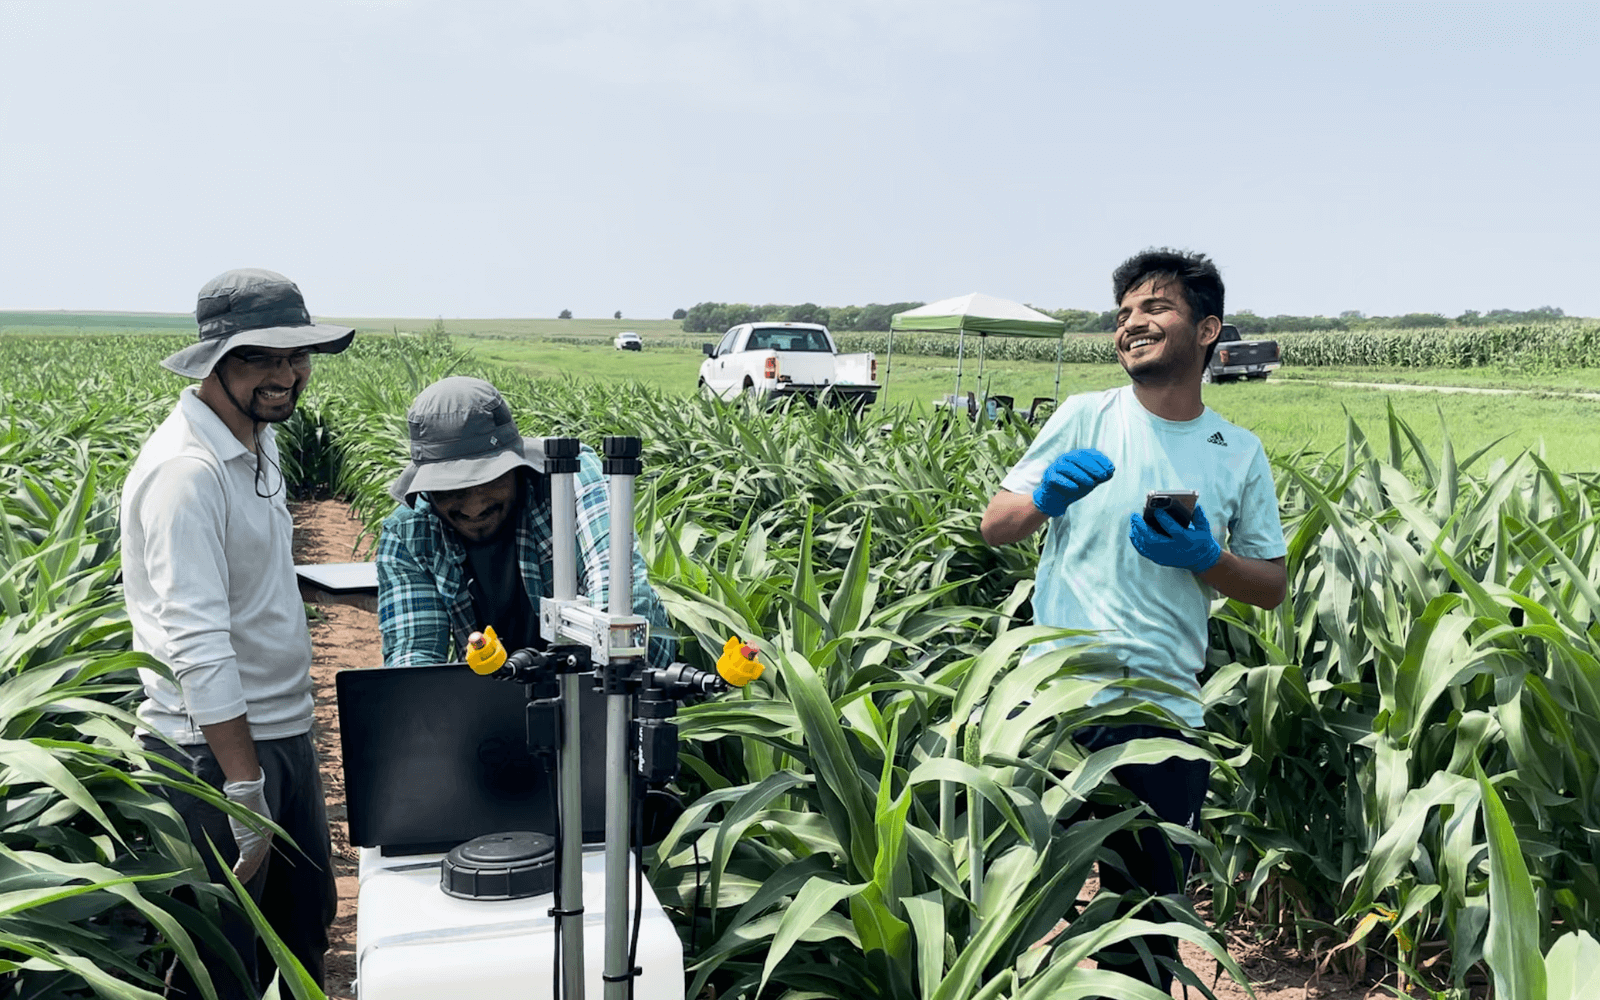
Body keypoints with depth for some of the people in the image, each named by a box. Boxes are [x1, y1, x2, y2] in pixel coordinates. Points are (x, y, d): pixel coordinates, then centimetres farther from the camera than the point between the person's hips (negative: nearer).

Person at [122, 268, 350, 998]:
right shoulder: (186, 470, -22)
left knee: (307, 917, 22)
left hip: (283, 731, 9)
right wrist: (244, 788, -25)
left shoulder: (259, 440, 8)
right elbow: (195, 641, -26)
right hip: (214, 750, -9)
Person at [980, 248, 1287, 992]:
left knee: (1149, 903, 13)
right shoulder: (1085, 418, 1)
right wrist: (1044, 496, -19)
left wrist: (1205, 559, -10)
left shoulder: (1239, 454, 6)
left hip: (1164, 711, 2)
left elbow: (1272, 587, 9)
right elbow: (995, 528, 2)